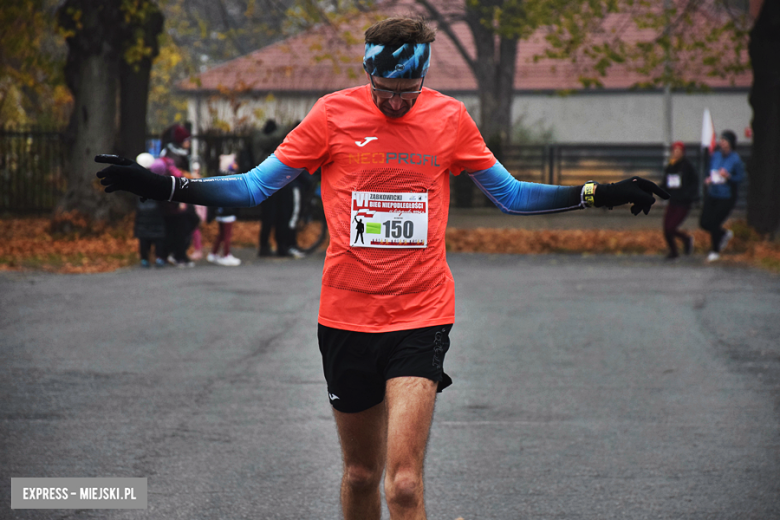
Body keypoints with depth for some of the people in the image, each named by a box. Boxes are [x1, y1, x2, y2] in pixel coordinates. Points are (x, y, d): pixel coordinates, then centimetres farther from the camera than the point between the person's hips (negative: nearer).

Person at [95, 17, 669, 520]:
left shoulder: (450, 118, 3)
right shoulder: (334, 114, -1)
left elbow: (511, 195, 16)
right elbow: (253, 187, 5)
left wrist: (599, 195, 8)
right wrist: (164, 186, -6)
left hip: (421, 318, -1)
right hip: (346, 316, 1)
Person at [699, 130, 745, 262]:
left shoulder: (735, 159, -13)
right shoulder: (715, 155, 2)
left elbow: (741, 177, -9)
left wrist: (728, 176, -25)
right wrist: (708, 179, -4)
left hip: (726, 197, -6)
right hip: (712, 195, 6)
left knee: (714, 223, -5)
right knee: (704, 222, 3)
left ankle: (715, 251, 20)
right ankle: (724, 234, 34)